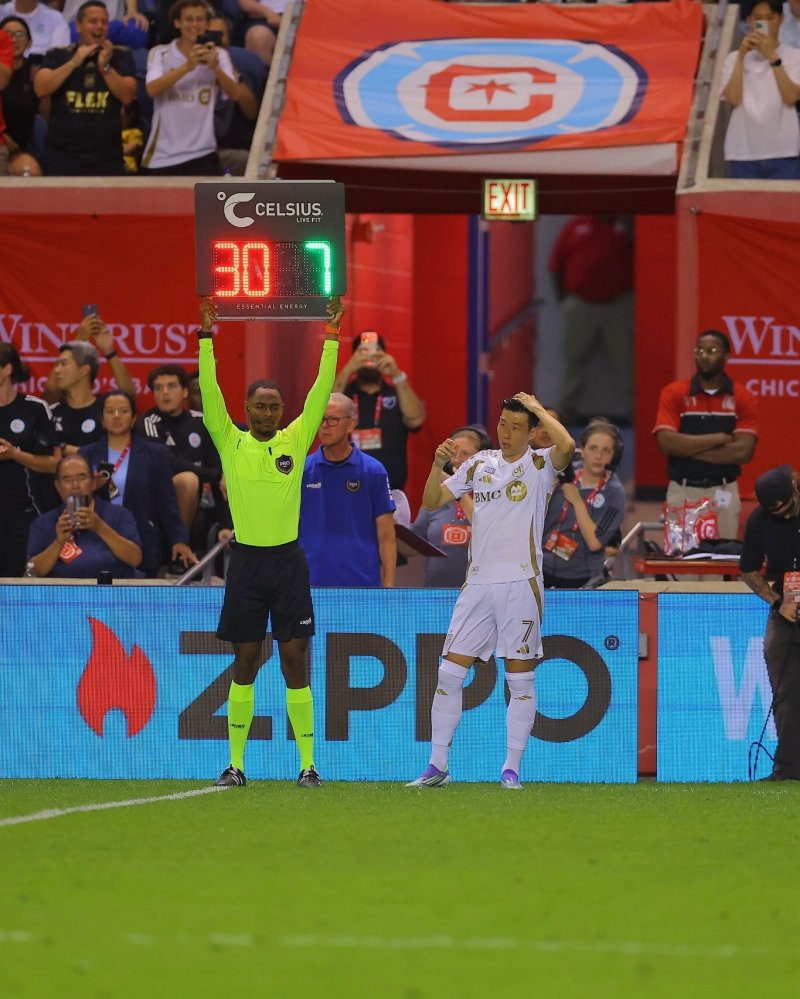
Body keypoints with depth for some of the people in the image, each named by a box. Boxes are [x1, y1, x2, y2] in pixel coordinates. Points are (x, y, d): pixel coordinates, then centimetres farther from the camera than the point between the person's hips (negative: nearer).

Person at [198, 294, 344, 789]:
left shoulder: (296, 441, 4)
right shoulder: (231, 442, 3)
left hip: (288, 559, 0)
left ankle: (308, 763, 0)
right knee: (246, 662, 4)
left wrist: (332, 336, -6)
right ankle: (236, 763, 8)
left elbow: (321, 392, 0)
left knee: (295, 660, -1)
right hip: (247, 559, 0)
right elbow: (211, 392, -4)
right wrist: (207, 337, -11)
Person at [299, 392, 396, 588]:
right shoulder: (302, 470, 4)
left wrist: (388, 584, -4)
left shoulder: (373, 471, 1)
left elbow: (385, 535, 2)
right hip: (312, 584, 1)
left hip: (362, 585, -1)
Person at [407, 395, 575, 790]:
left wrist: (538, 408, -12)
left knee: (520, 679, -1)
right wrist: (438, 465, -4)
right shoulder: (479, 464, 11)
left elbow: (567, 446, -25)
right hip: (478, 582, 4)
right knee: (449, 672, 1)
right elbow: (432, 502, 13)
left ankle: (512, 769, 5)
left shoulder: (540, 465, -2)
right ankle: (437, 766, 7)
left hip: (520, 583, -4)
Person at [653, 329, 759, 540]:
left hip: (723, 493, 0)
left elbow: (743, 451, -8)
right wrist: (719, 439, -11)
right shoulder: (674, 394, 1)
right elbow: (666, 443, -11)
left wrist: (689, 448, -10)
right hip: (682, 491, 0)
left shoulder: (742, 398, 2)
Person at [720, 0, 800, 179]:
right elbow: (733, 98, -7)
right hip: (744, 152, 1)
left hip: (783, 152, -1)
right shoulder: (734, 58, 7)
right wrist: (741, 56, -9)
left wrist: (772, 57, -15)